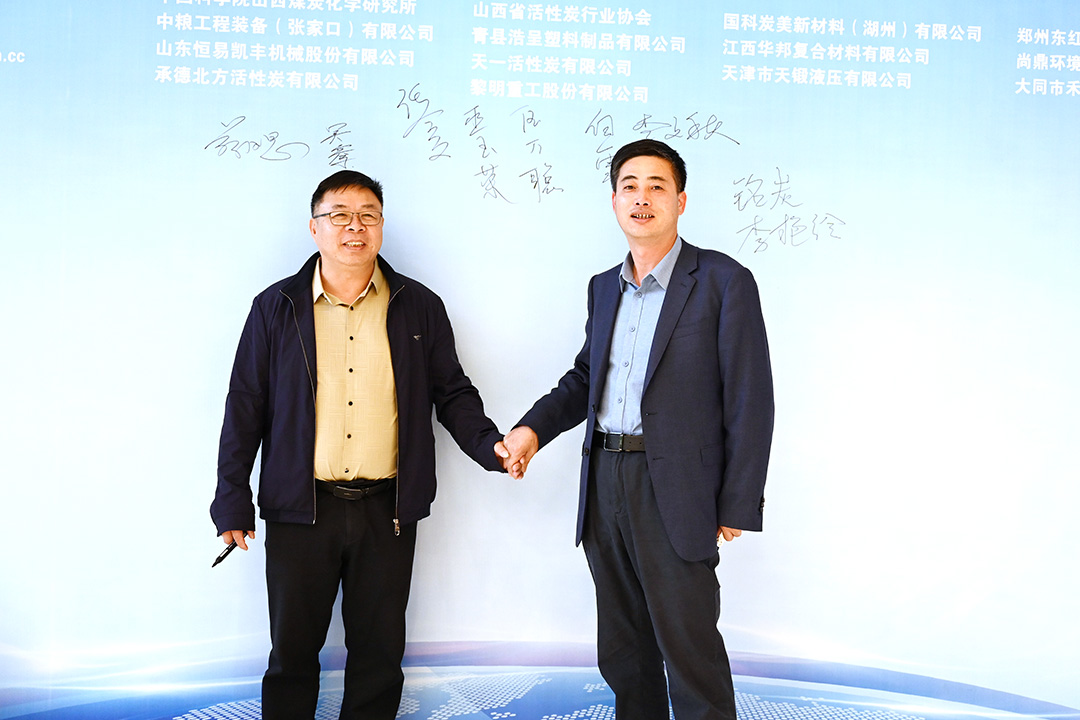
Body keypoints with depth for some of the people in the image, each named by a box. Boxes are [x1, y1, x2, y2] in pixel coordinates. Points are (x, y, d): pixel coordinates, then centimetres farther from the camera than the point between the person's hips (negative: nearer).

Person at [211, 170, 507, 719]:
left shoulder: (419, 308, 6)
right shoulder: (276, 308, 4)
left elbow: (452, 393, 10)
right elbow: (245, 406, 6)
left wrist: (490, 446, -8)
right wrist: (232, 500, 3)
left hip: (387, 510, 1)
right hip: (301, 509, -1)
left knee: (379, 653, 11)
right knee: (292, 651, 9)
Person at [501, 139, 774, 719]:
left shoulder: (722, 281, -6)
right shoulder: (603, 287, 14)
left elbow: (750, 400, -8)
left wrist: (739, 505, -11)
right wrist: (534, 427, 4)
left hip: (675, 491, -6)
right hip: (604, 483, 6)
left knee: (690, 649, 0)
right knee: (622, 651, 16)